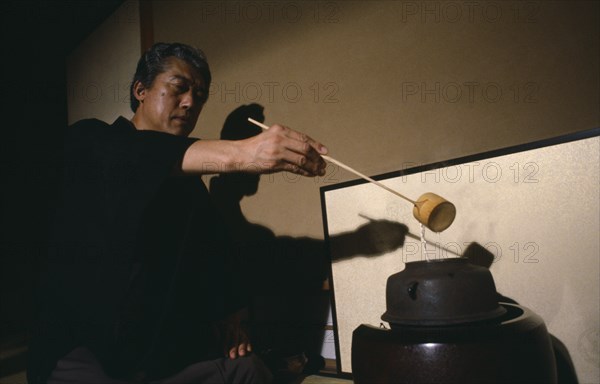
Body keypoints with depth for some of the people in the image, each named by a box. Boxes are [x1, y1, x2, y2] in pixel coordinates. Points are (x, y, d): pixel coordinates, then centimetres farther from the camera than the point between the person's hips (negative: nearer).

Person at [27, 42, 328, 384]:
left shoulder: (190, 183, 16)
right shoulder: (90, 142, -3)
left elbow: (214, 251, 16)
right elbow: (143, 160, -26)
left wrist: (230, 319, 0)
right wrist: (238, 152, -41)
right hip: (84, 352, -5)